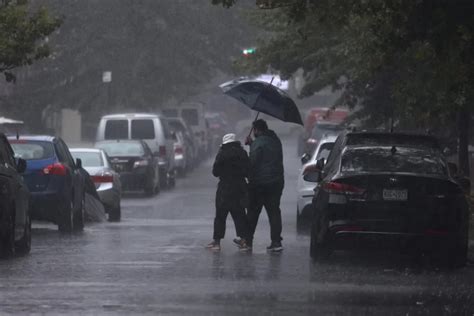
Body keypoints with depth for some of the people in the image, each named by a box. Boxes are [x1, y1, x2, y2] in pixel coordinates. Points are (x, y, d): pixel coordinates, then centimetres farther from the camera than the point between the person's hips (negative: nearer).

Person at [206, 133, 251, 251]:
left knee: (220, 215, 4)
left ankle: (216, 241, 6)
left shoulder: (222, 154, -9)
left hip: (225, 188, -3)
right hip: (240, 187, 3)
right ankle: (243, 240, 1)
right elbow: (248, 171, 5)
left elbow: (215, 172, -5)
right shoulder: (242, 153, 1)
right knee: (239, 215, 8)